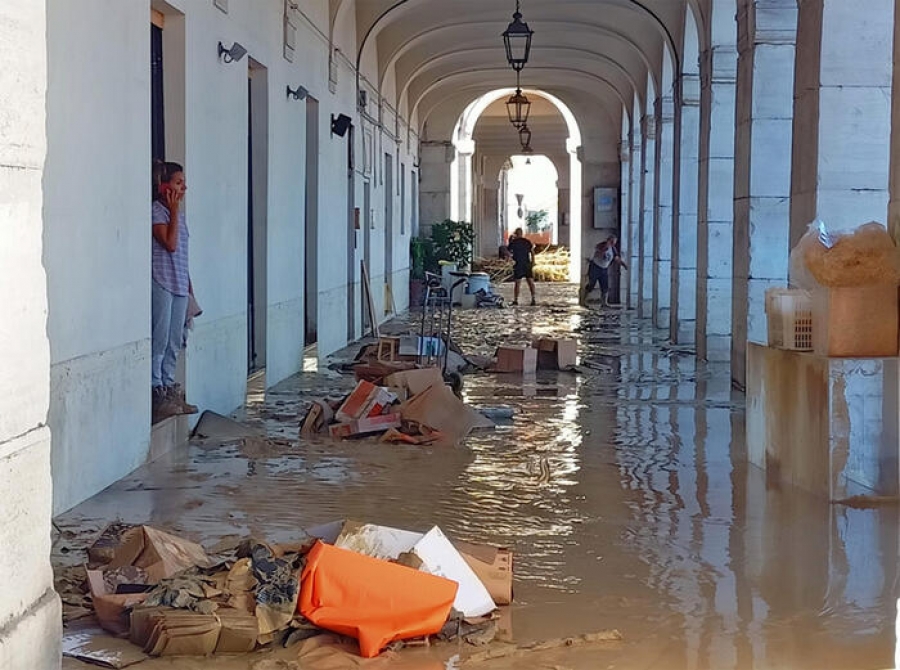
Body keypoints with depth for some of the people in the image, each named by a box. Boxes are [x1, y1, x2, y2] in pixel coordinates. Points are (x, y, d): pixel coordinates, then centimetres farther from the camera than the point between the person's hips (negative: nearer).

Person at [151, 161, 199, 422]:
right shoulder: (156, 211, -8)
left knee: (175, 341, 9)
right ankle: (156, 391, -3)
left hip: (179, 284, 8)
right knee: (160, 339, -6)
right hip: (161, 282, -8)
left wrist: (189, 285, 19)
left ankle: (168, 387, 16)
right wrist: (174, 211, -13)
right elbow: (170, 244, -18)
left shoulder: (178, 212, 17)